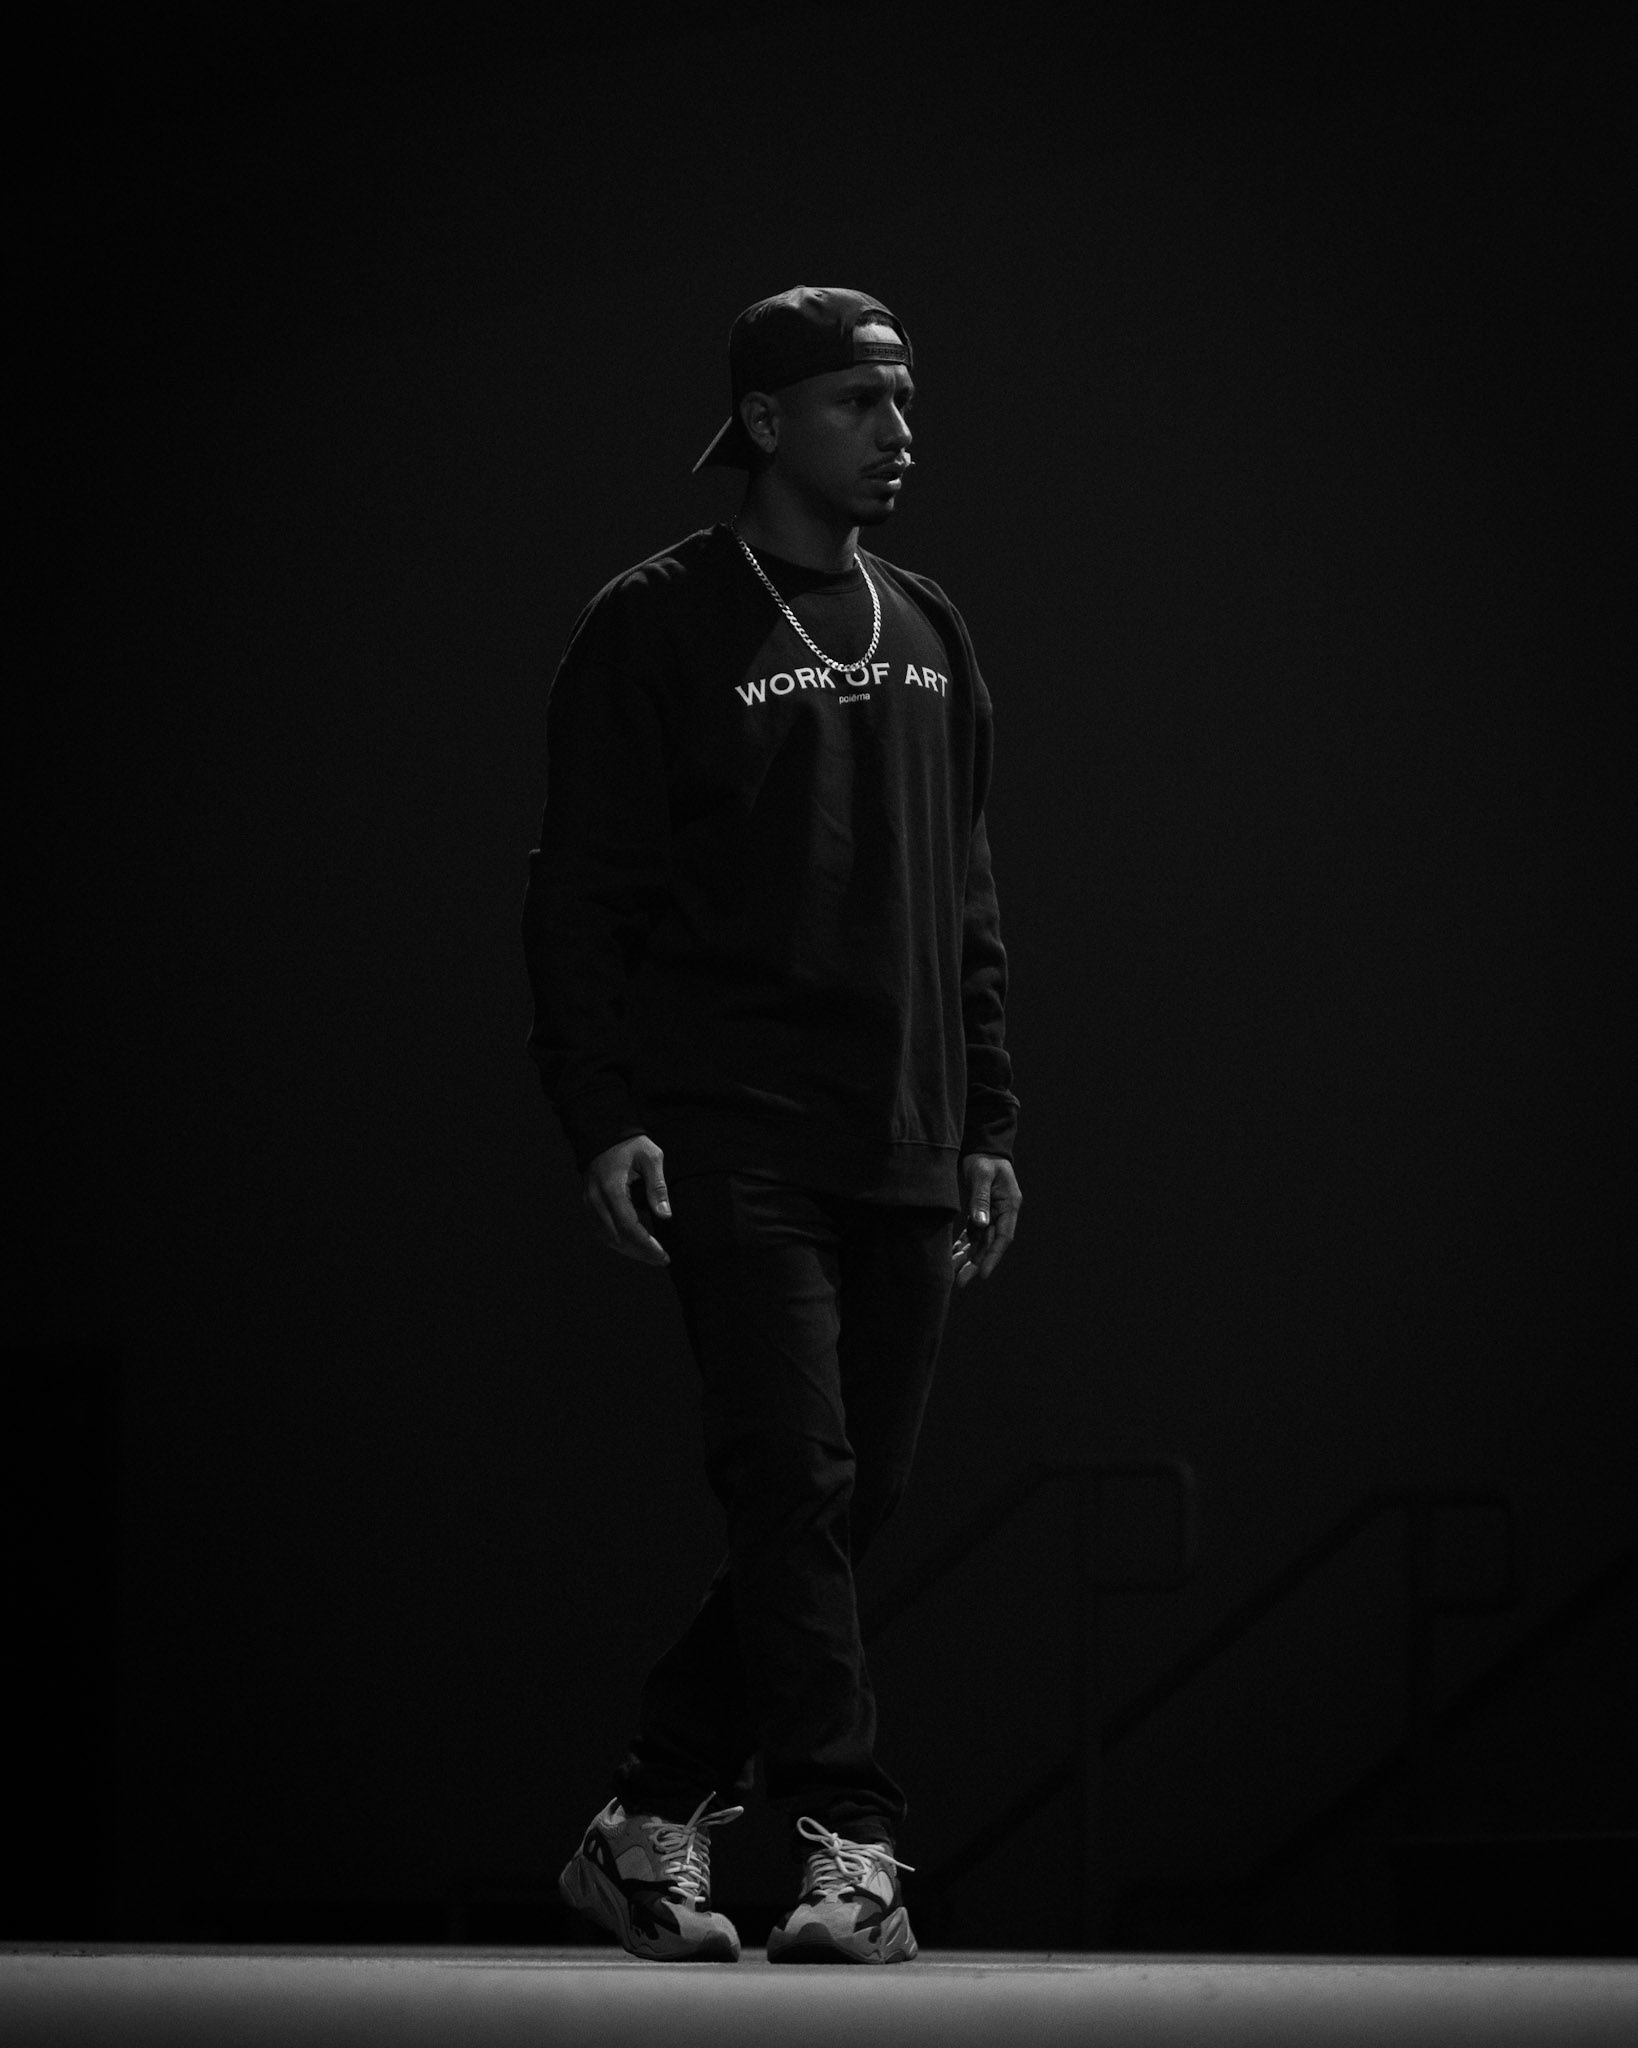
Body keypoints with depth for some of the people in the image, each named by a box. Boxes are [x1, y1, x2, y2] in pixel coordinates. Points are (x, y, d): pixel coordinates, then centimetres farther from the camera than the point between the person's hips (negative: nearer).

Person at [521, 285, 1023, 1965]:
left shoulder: (927, 639, 17)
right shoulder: (656, 629, -1)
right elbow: (580, 894, -4)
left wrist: (987, 1121, 14)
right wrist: (606, 1116, -13)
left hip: (903, 1157, 6)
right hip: (734, 1139, -6)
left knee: (847, 1505, 5)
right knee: (793, 1483, -14)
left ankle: (648, 1828, 17)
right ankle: (847, 1848, -16)